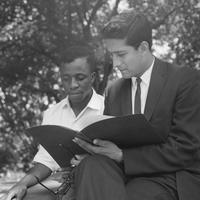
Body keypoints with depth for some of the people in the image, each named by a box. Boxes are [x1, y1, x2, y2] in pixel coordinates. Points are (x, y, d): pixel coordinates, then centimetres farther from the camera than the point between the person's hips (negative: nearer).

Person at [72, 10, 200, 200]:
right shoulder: (113, 91, 17)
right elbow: (109, 142, 16)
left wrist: (122, 155, -17)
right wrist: (93, 149, -11)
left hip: (172, 180, -5)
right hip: (128, 175, 5)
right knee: (92, 165, -29)